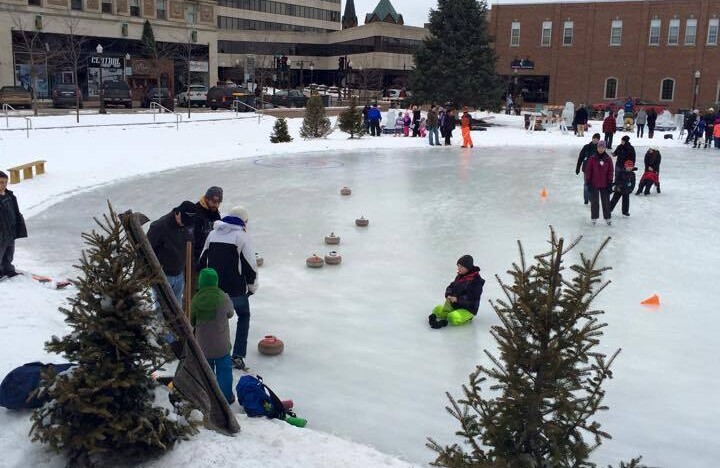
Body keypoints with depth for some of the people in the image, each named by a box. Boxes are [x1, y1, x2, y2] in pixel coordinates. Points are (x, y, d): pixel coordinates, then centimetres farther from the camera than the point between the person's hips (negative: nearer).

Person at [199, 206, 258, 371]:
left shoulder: (212, 234, 10)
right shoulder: (241, 235, -7)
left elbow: (203, 261, 15)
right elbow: (250, 264, -10)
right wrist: (252, 286, 3)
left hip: (213, 288, 4)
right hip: (236, 289, -4)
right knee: (244, 316, 16)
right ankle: (238, 355, 9)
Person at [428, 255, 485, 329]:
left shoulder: (476, 280, -18)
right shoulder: (459, 276, 6)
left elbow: (472, 298, -23)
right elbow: (451, 287, 12)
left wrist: (457, 299, -27)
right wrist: (448, 295, -10)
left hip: (468, 309, -8)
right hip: (454, 305, 8)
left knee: (452, 317, -34)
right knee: (437, 310, -5)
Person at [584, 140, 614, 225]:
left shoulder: (608, 159, -1)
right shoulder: (592, 159, -5)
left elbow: (610, 172, 3)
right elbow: (588, 171, -2)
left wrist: (610, 183, 1)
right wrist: (588, 182, -5)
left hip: (605, 185, 1)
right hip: (594, 184, -1)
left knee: (606, 201, 8)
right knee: (594, 201, 7)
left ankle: (607, 218, 19)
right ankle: (594, 218, 17)